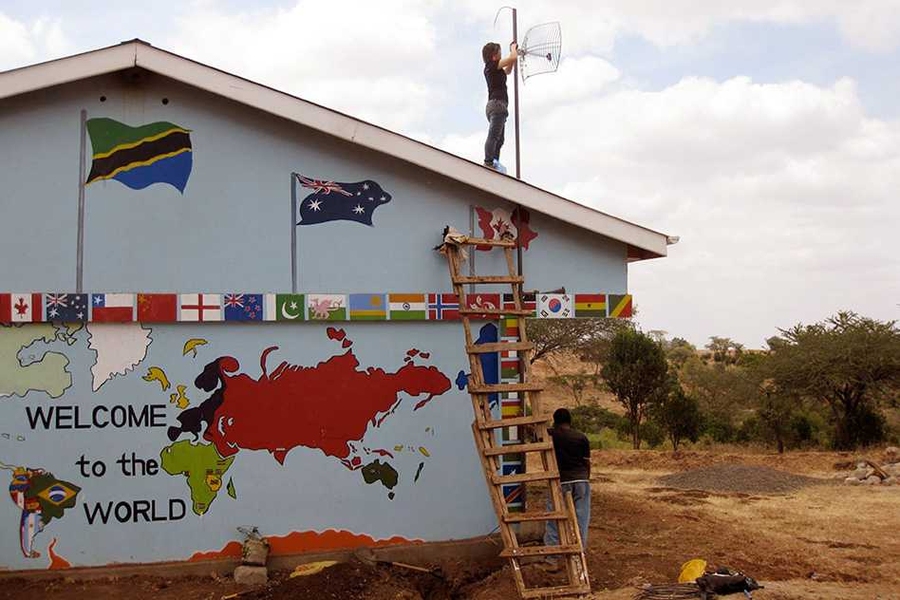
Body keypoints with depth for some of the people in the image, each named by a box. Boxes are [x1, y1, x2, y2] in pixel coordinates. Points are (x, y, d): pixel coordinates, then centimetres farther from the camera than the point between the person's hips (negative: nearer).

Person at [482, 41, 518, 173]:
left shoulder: (491, 68, 23)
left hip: (494, 105, 10)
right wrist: (513, 49, 11)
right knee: (493, 136, -20)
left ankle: (494, 163, -2)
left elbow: (507, 71, 40)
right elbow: (513, 57, -11)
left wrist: (514, 53, 34)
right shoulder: (492, 65, -5)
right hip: (497, 103, -10)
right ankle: (488, 162, -30)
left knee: (498, 139, 5)